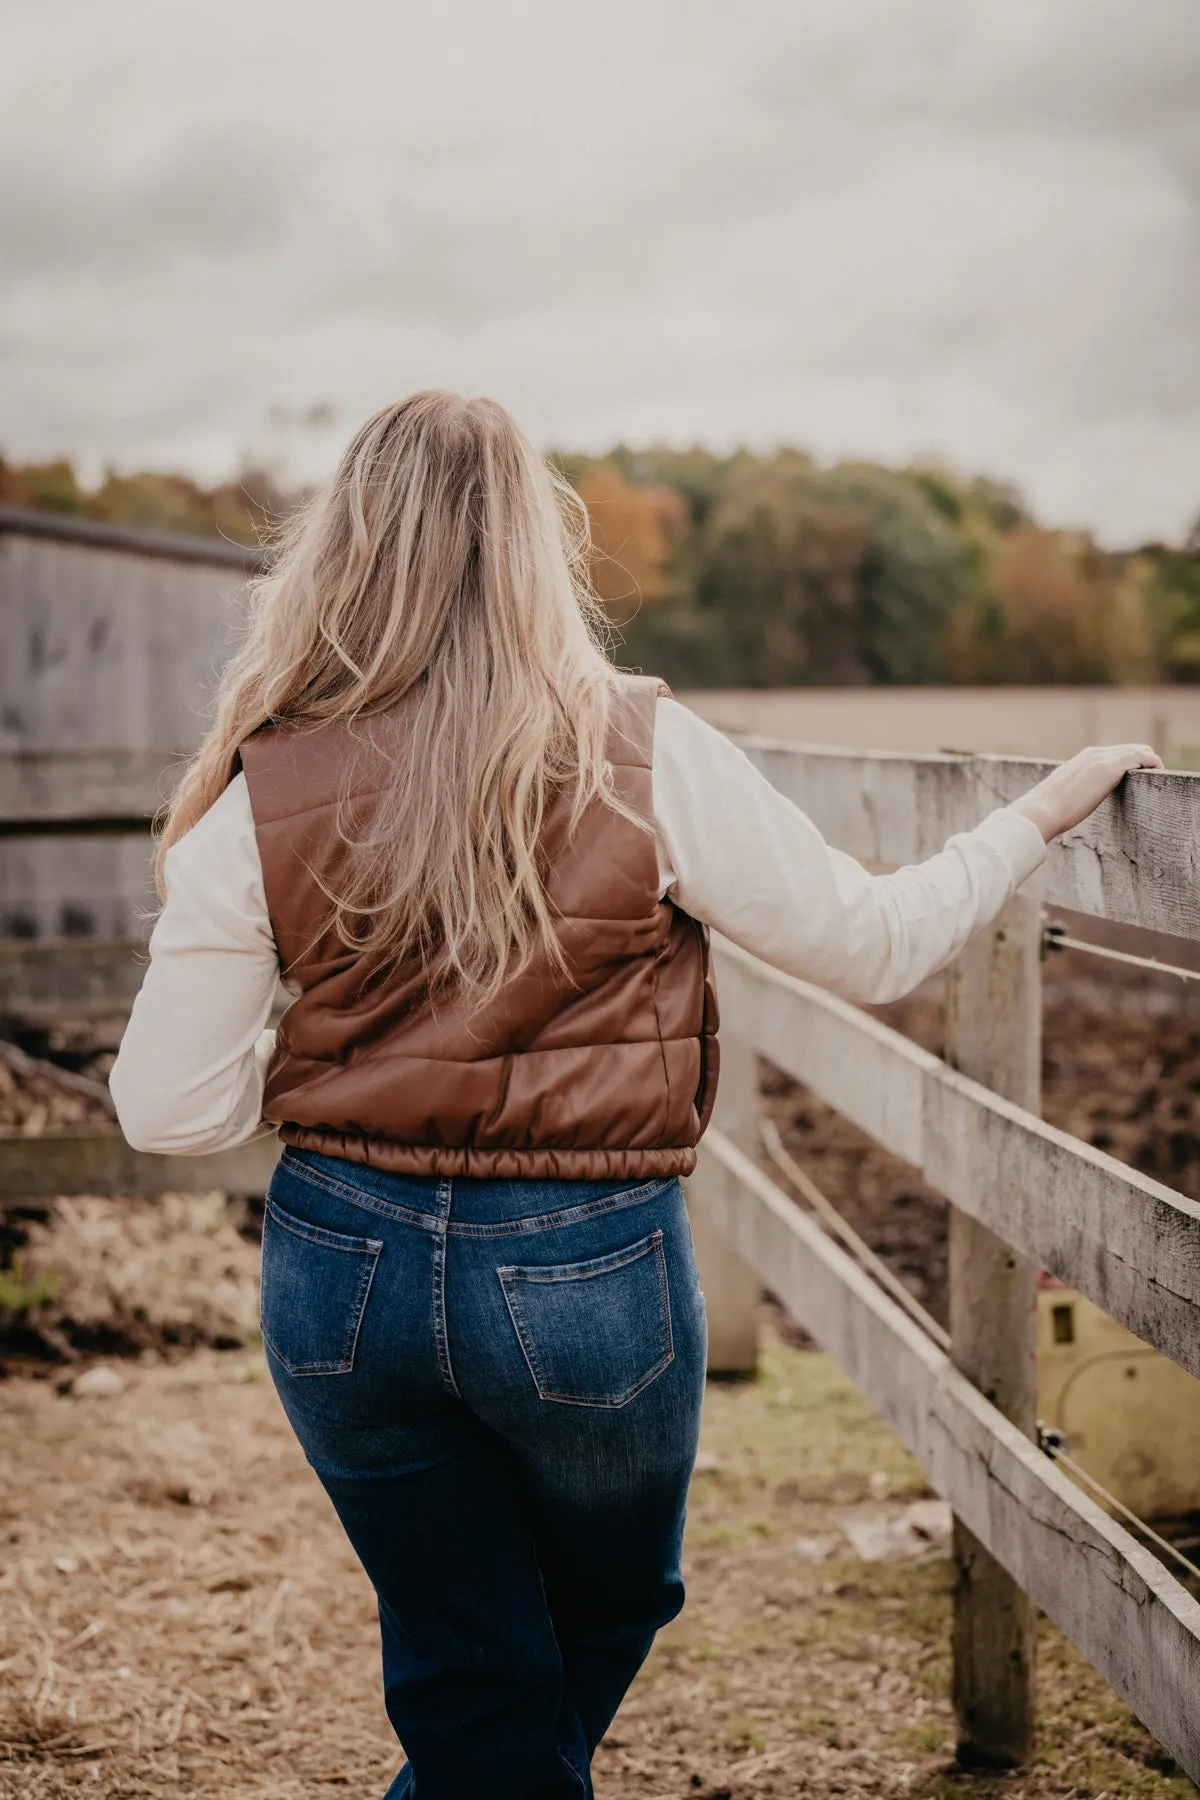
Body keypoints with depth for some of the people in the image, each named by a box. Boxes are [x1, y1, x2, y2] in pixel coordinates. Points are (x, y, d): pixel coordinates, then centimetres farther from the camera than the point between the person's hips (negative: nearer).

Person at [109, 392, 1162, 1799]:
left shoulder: (259, 801, -7)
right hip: (585, 1275, -2)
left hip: (343, 1265, 2)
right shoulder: (646, 760, -11)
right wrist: (1045, 812, 11)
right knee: (603, 1625, 28)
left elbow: (169, 1112, -7)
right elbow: (874, 946, -3)